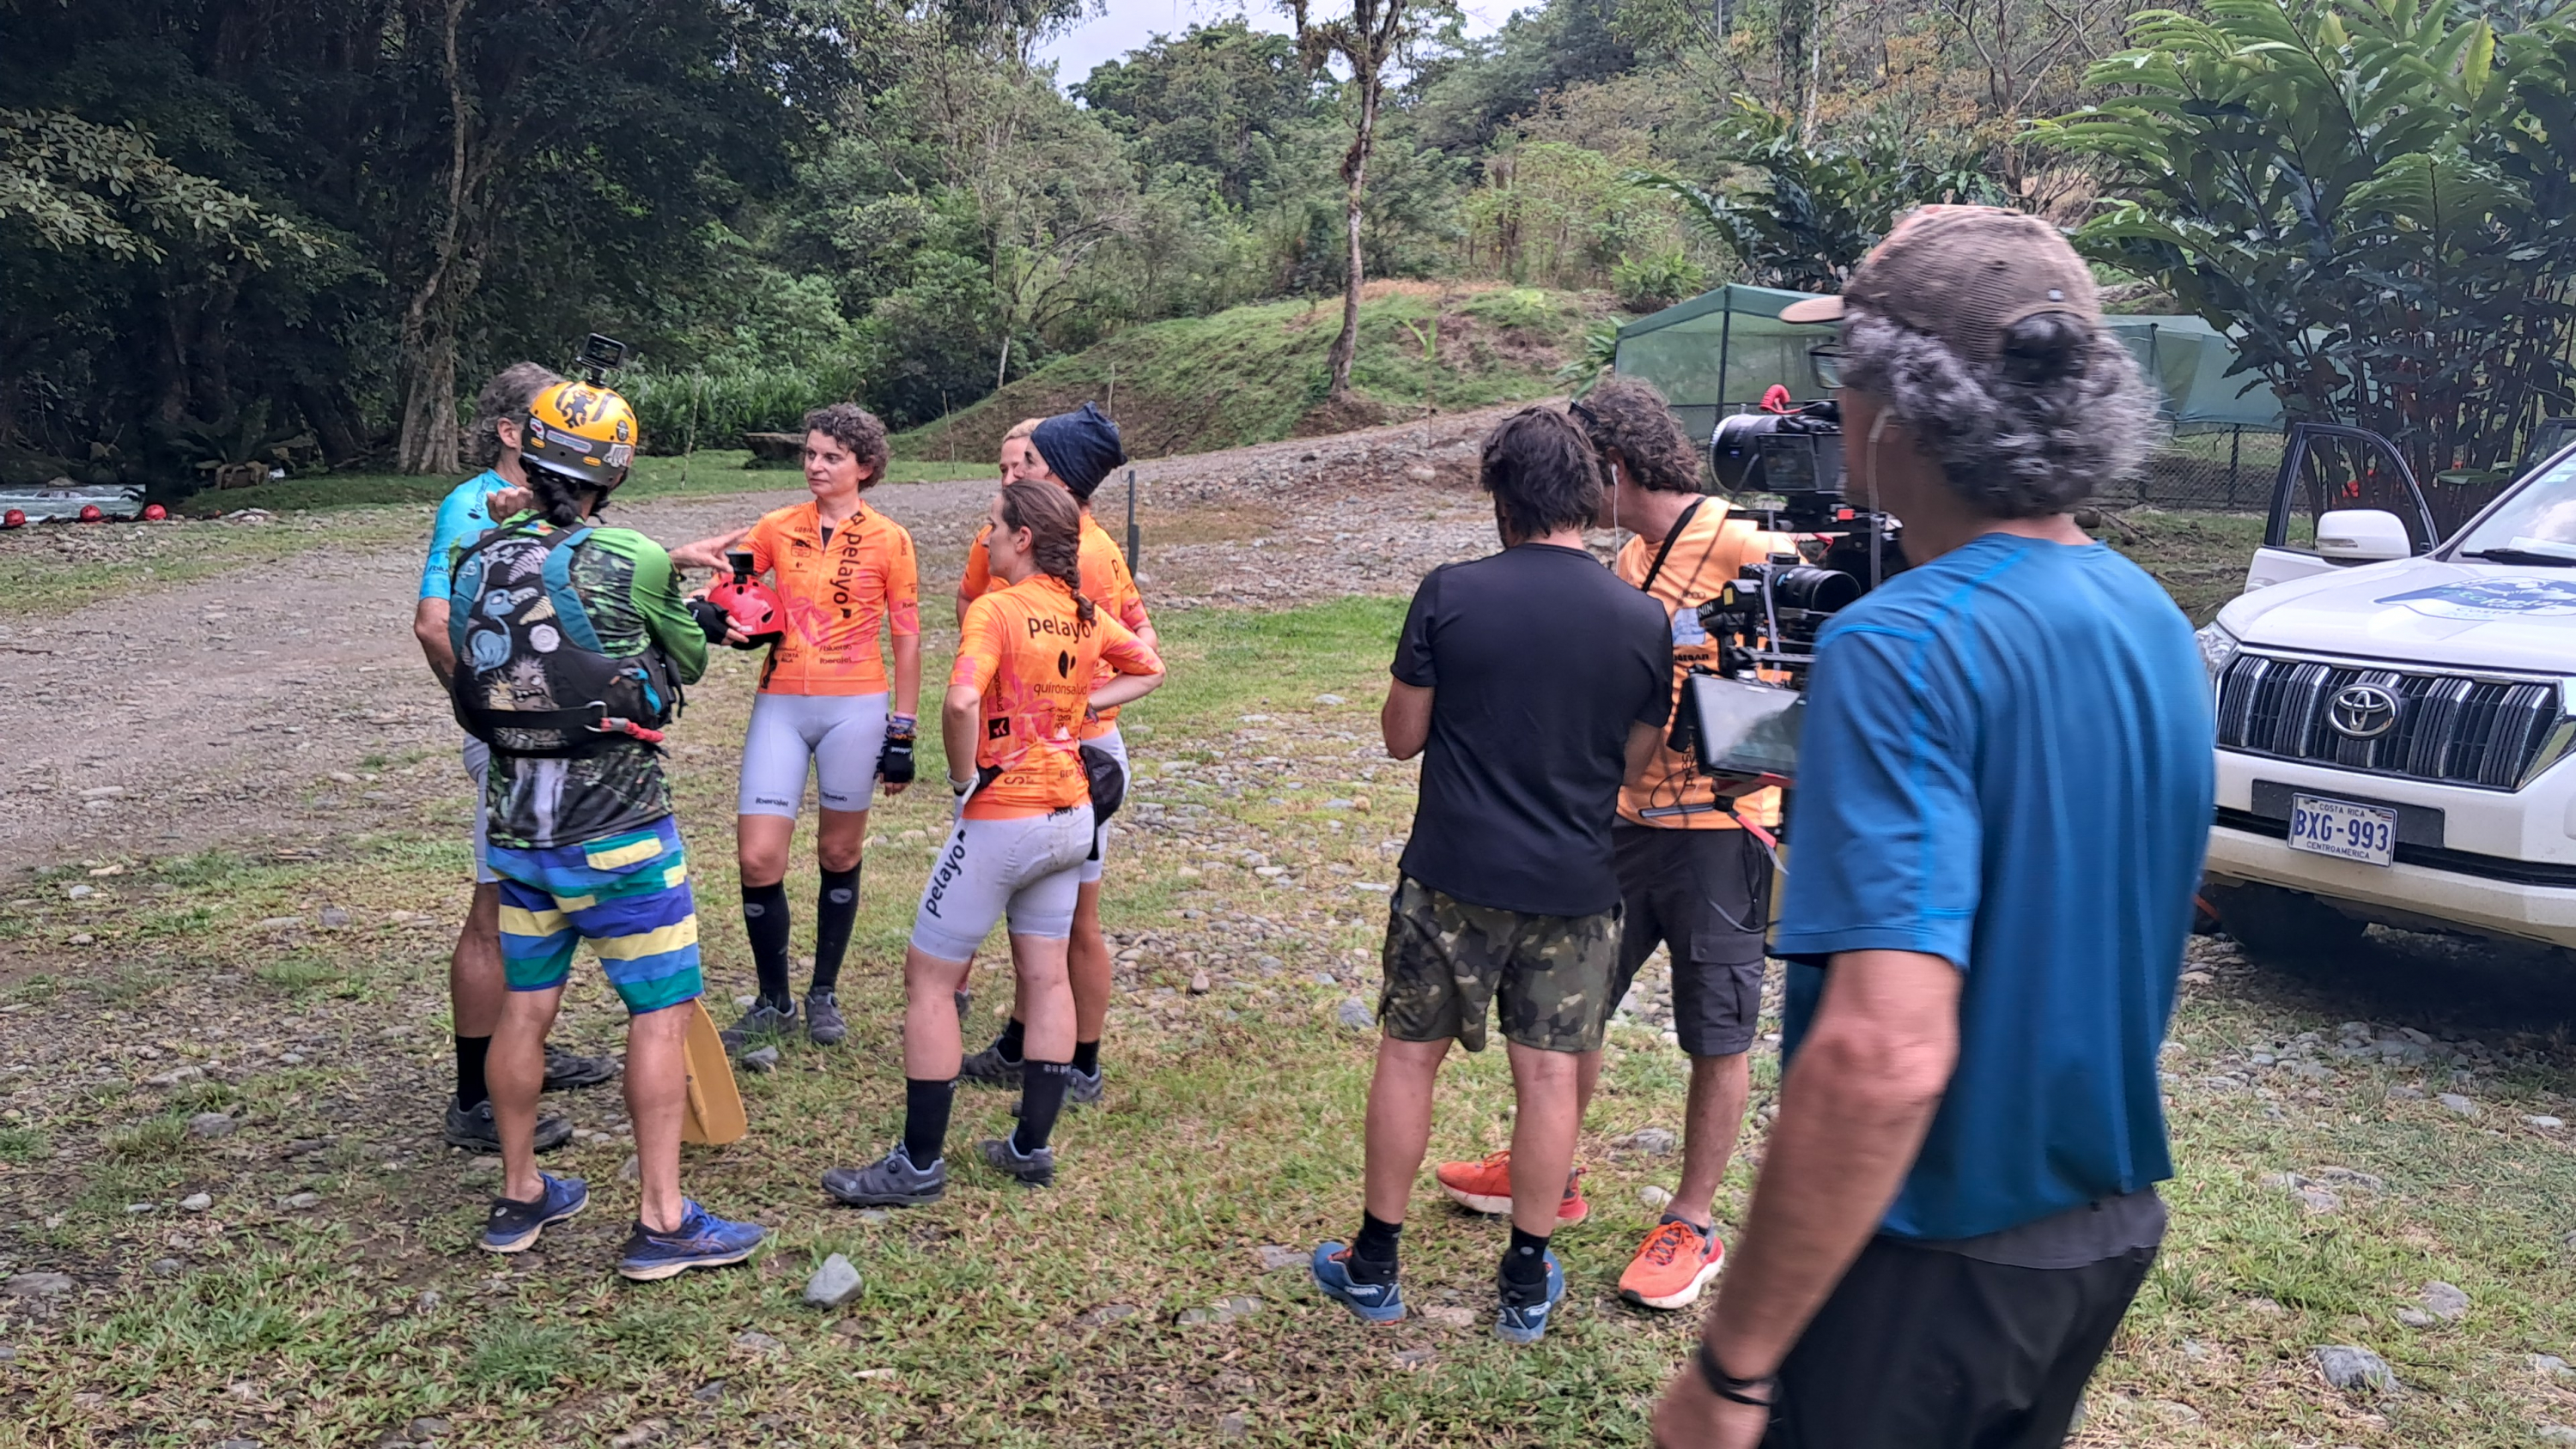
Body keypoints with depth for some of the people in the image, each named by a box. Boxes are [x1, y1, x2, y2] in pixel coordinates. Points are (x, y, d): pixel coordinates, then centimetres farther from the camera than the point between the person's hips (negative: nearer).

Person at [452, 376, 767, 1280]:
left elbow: (466, 671, 13)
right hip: (617, 838, -6)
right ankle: (661, 1221, 9)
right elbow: (690, 663, 0)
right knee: (663, 1012, 4)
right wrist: (696, 628, 23)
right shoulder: (631, 564, -14)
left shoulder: (476, 562, 1)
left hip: (517, 831, 6)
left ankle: (519, 1198, 31)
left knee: (525, 1007, 17)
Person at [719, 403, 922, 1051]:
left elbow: (906, 640, 0)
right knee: (758, 857, -5)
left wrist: (902, 732, -2)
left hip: (855, 708, -2)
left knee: (839, 854, 9)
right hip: (780, 705, 2)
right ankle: (773, 1002, 12)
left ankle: (824, 994, 25)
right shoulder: (776, 529, 6)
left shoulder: (889, 541, -1)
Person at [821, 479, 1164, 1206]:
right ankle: (1032, 1146, 23)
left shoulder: (997, 609, -16)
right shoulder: (1085, 616, 4)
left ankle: (920, 1165, 8)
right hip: (1071, 816, 7)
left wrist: (963, 777, -16)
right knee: (1046, 978, 14)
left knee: (929, 977, 3)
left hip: (1002, 820, -7)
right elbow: (1150, 669, 21)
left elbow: (962, 701, -32)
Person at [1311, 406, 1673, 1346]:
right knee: (1548, 1073, 10)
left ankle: (1373, 1267, 22)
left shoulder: (1450, 595, -10)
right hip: (1575, 886, 2)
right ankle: (1527, 1284, 21)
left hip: (1452, 875, -1)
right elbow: (1634, 762, 6)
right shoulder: (1643, 620, -3)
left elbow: (1402, 736, -3)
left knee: (1409, 1055, 11)